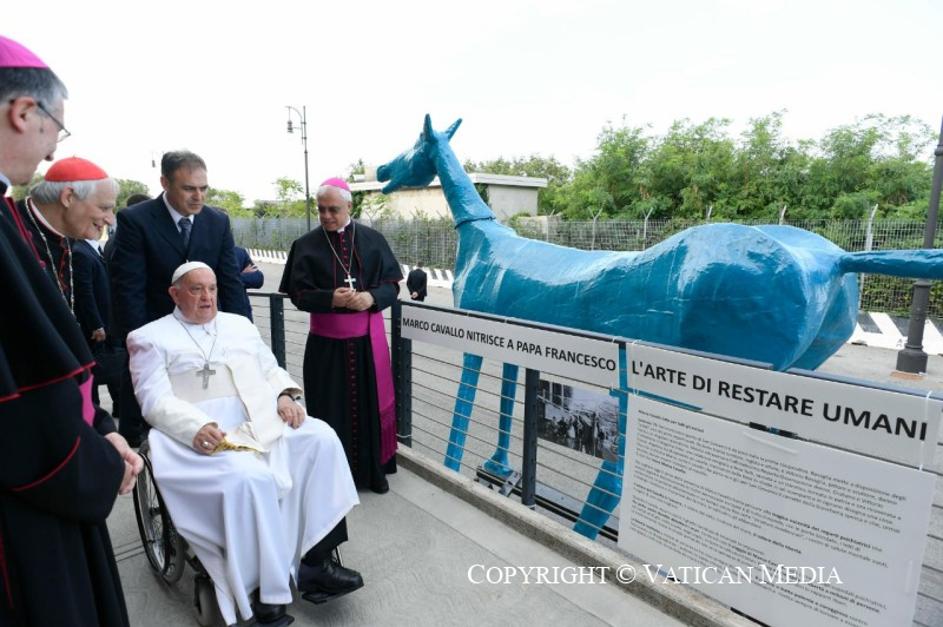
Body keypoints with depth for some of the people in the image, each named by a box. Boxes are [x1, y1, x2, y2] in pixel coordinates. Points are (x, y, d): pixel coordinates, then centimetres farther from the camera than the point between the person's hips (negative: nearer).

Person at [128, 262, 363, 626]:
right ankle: (269, 592, -14)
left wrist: (284, 395, -1)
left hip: (263, 419, 5)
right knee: (249, 478, -33)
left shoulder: (240, 324, 24)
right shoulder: (151, 337, 9)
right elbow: (155, 400, -4)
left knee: (321, 438, -19)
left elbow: (272, 371, 22)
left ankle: (315, 559, -13)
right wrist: (196, 427, -23)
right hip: (205, 434, -5)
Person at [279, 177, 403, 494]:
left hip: (367, 337, 1)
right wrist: (331, 299, -21)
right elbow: (298, 293, -3)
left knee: (370, 402, 8)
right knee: (331, 407, 7)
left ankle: (374, 469, 24)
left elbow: (392, 282, 2)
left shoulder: (372, 239, 2)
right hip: (326, 342, 0)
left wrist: (372, 297, -18)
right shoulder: (306, 245, 0)